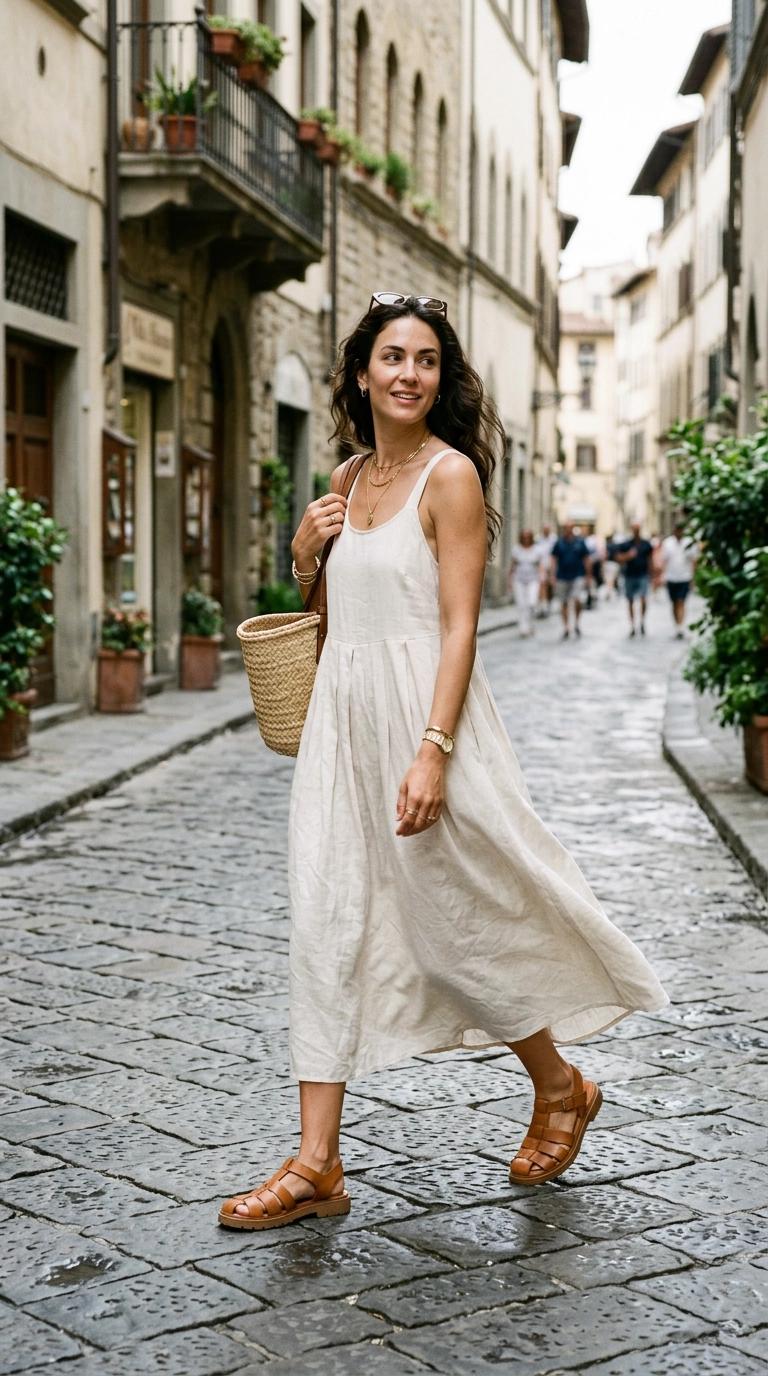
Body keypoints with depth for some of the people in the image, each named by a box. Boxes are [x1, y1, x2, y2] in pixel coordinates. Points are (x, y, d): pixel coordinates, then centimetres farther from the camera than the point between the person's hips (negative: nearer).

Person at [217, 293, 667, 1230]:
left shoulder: (450, 475, -8)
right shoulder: (348, 478, 12)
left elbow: (459, 625, -15)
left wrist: (432, 751, -23)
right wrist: (305, 549, 2)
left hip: (422, 707, -7)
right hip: (341, 714, 7)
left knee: (457, 920, 2)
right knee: (329, 924, 1)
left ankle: (560, 1089, 28)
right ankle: (317, 1163, 3)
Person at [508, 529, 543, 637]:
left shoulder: (536, 549, 3)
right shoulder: (516, 549, 2)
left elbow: (539, 564, 6)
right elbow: (513, 564, 8)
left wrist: (539, 575, -7)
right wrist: (510, 578, 7)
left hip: (532, 580, 0)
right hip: (519, 579, 0)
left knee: (531, 603, -13)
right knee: (521, 605, -4)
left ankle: (529, 625, 11)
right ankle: (523, 629, 0)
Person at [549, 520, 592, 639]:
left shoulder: (580, 542, 2)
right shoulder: (559, 543, 3)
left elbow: (587, 560, 6)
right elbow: (553, 559, 5)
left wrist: (587, 575, 4)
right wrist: (552, 574, -5)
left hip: (578, 576, -1)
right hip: (562, 577, 1)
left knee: (577, 600, -16)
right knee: (564, 603, 6)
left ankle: (576, 623, 7)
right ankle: (566, 627, 17)